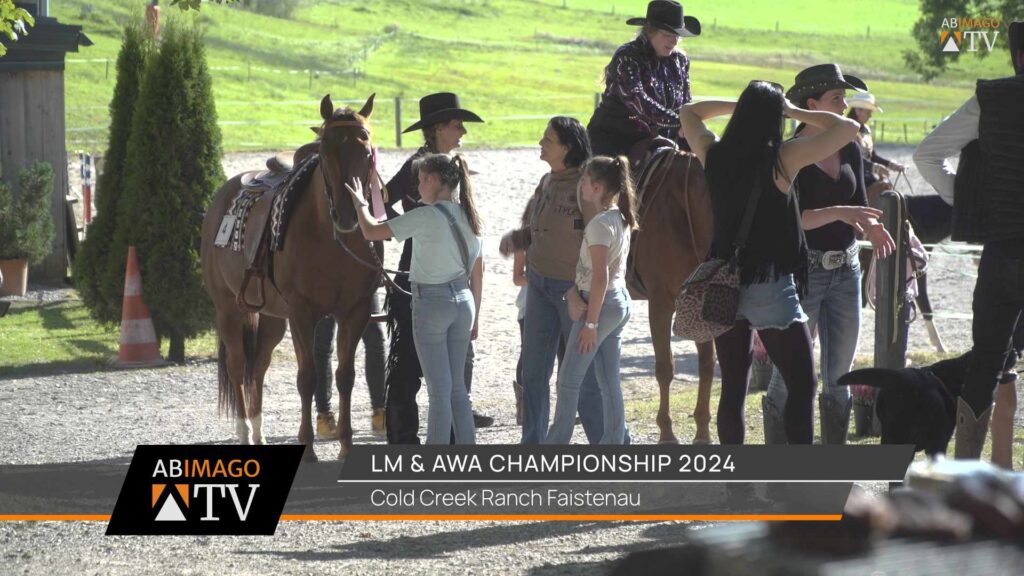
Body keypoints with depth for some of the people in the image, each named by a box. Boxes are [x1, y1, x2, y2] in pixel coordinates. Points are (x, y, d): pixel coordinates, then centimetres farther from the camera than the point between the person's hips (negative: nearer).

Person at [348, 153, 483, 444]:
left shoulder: (425, 217, -15)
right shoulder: (469, 218, 7)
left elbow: (371, 231, -14)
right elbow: (477, 275, 12)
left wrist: (360, 204, 5)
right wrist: (474, 318, 20)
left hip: (431, 302, -7)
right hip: (463, 301, 7)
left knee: (439, 390, -3)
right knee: (458, 387, 13)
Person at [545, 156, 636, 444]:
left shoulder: (600, 224, -19)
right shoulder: (619, 219, 9)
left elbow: (600, 276, -21)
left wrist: (590, 323, -18)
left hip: (601, 303, -9)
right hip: (621, 300, 9)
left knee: (568, 379, 1)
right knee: (609, 381, 10)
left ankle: (556, 443, 8)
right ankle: (614, 442, 9)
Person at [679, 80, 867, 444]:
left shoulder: (715, 156, 2)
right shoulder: (783, 158, -12)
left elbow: (688, 113, 22)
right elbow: (847, 128, -5)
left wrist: (741, 106, 18)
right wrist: (795, 112, 4)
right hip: (770, 287, -5)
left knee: (732, 388, 11)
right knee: (802, 387, -1)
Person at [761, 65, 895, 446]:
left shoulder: (848, 149, 8)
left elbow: (858, 204, 10)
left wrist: (871, 226, -11)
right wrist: (838, 212, -29)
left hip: (846, 268, 6)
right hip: (803, 268, -6)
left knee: (838, 378, 10)